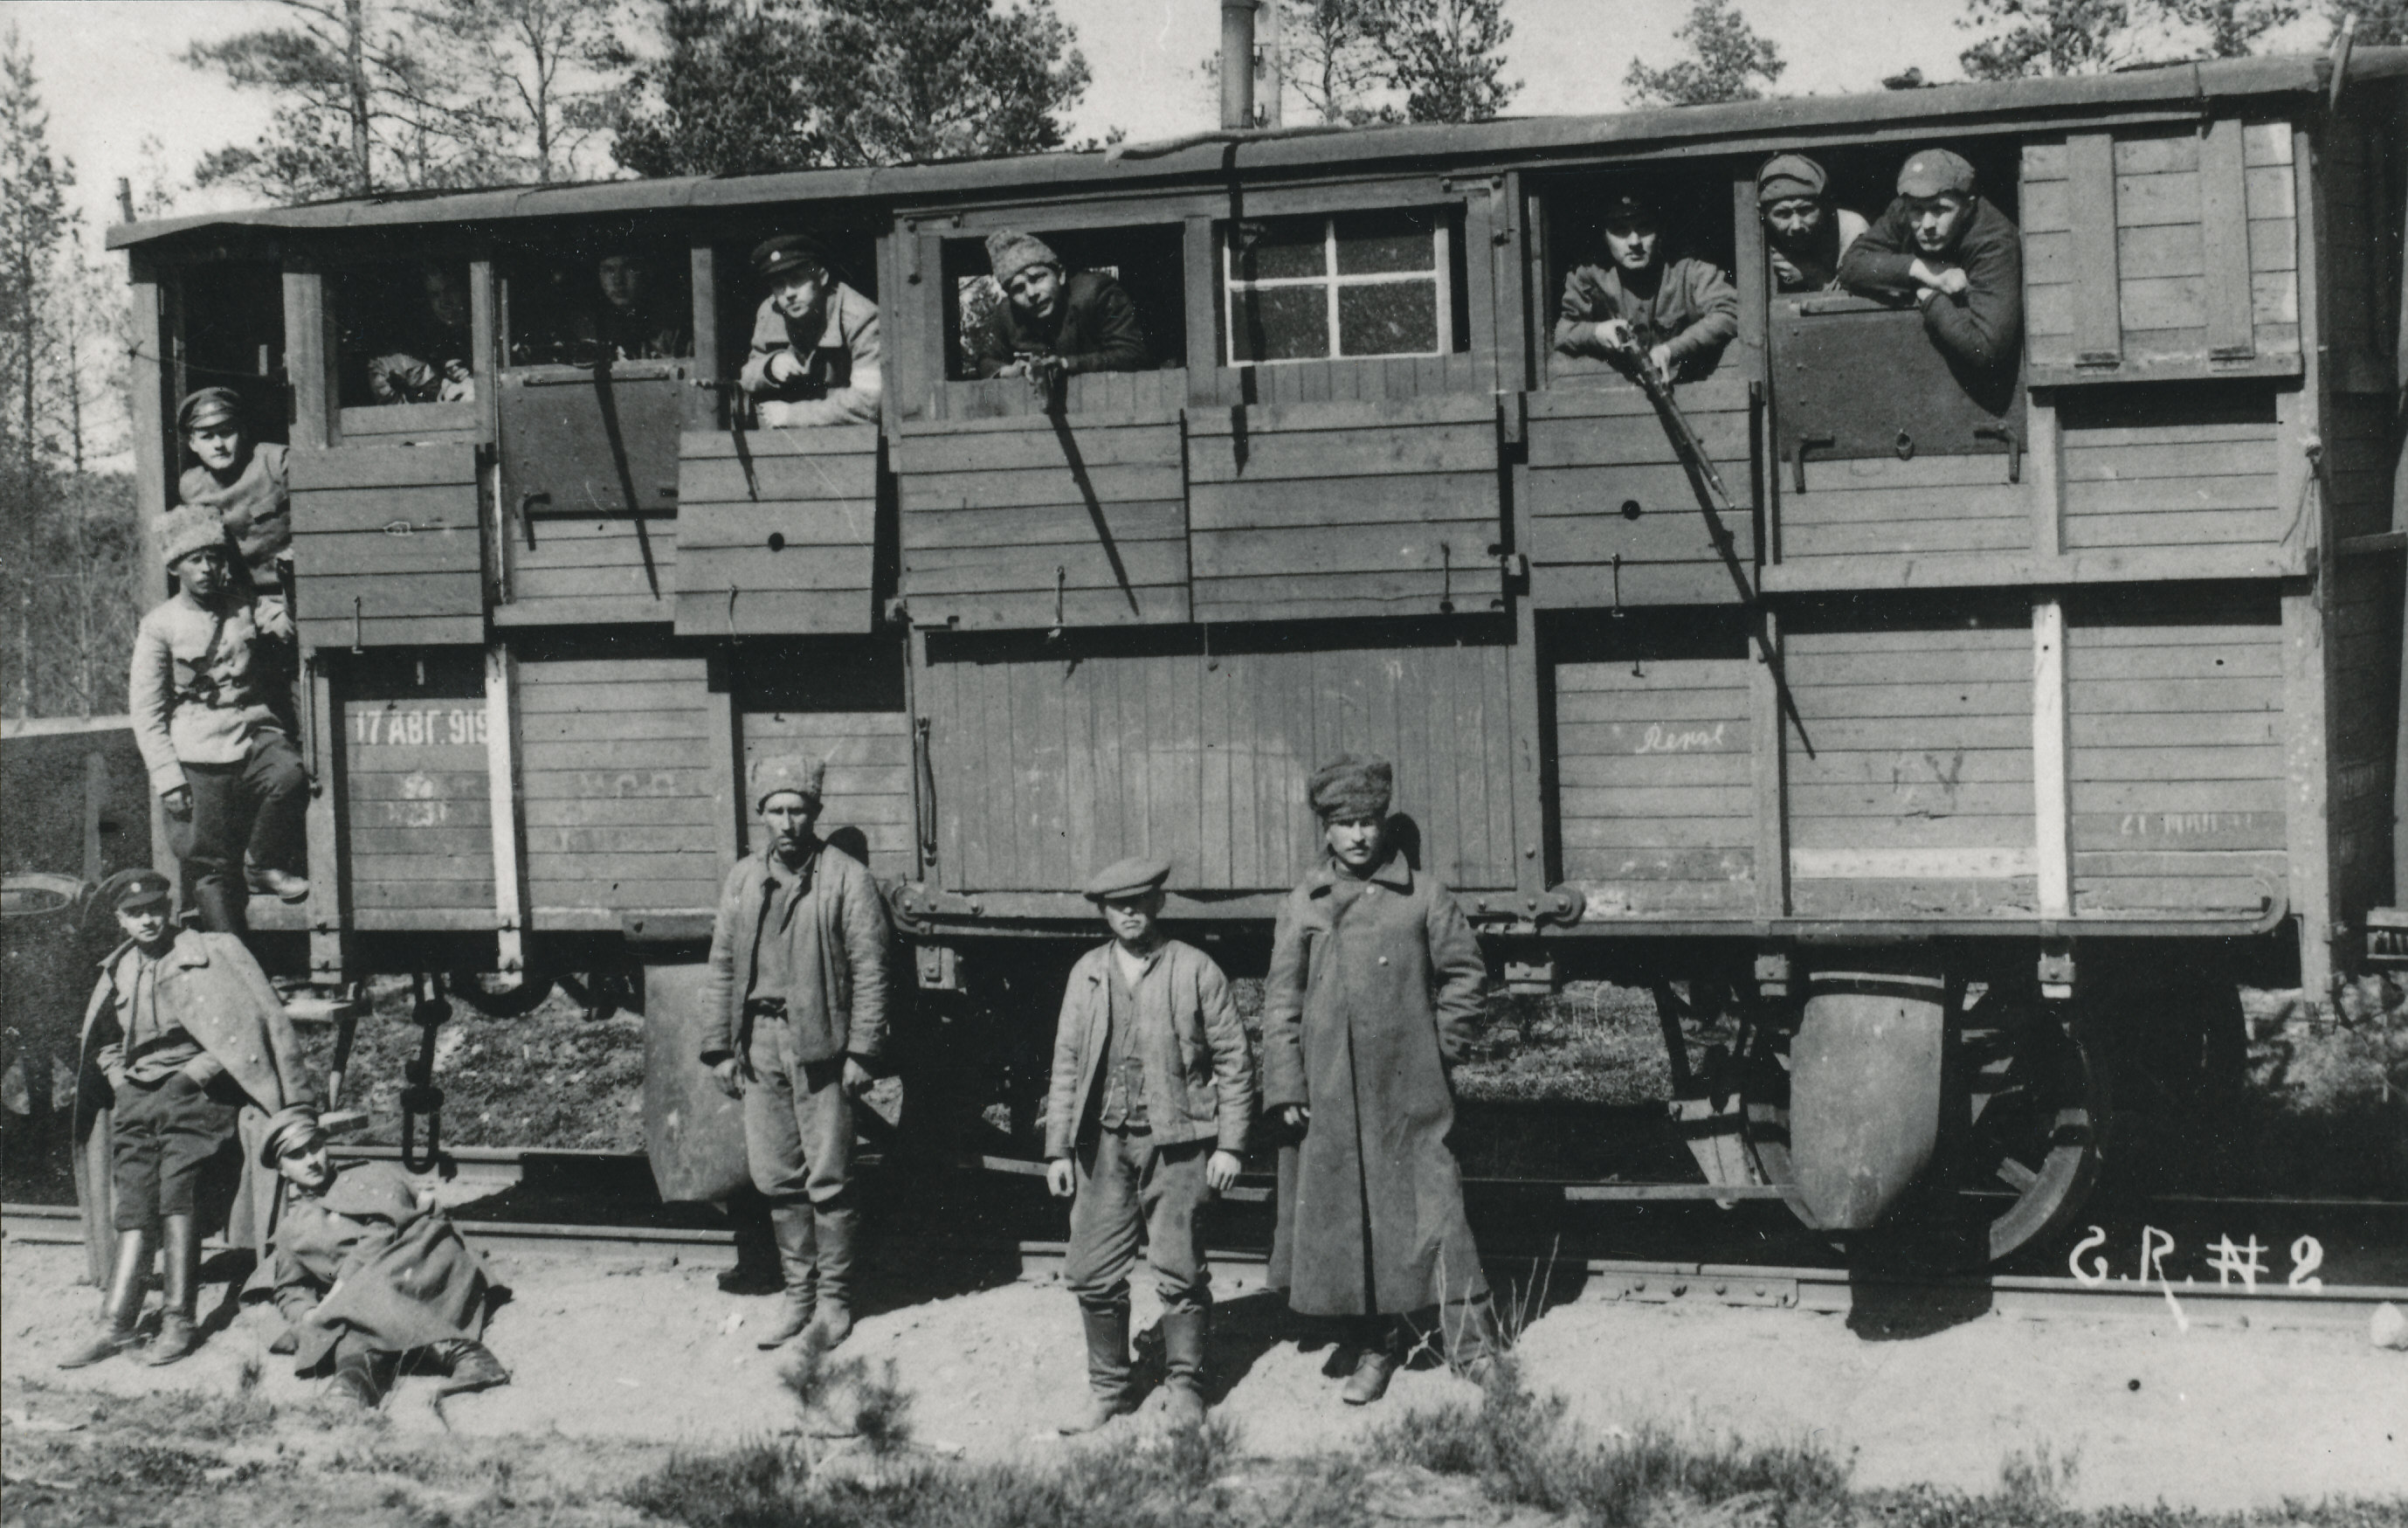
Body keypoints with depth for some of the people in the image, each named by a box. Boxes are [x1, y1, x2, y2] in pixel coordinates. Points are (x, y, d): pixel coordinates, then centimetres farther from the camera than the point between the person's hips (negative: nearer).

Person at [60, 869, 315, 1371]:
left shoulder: (213, 954, -1)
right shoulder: (118, 972, 16)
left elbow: (257, 1025, -6)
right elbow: (102, 1044, 30)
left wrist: (204, 1067, -12)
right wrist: (117, 1077, 10)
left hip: (195, 1090, -5)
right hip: (137, 1098, 5)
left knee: (175, 1190, -22)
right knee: (134, 1210, -6)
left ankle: (179, 1320, -20)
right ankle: (114, 1326, -10)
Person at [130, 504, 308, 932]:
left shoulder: (246, 609, 10)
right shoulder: (160, 626, 2)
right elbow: (146, 711, 1)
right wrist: (168, 779, -7)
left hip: (254, 734, 2)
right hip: (201, 755, -2)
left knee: (289, 778, -32)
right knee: (213, 867, -4)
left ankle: (269, 867, -9)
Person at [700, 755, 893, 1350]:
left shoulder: (846, 878, -4)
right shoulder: (743, 879, 10)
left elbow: (869, 971, -5)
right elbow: (722, 967, 14)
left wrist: (860, 1052, -10)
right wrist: (719, 1049, 9)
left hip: (821, 1048, -4)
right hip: (759, 1045, 4)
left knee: (828, 1181, 0)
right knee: (777, 1181, 9)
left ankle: (834, 1301, 12)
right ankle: (798, 1299, 20)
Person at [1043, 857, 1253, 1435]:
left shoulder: (1195, 970, 1)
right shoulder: (1086, 973, 10)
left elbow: (1233, 1059, 1)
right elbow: (1066, 1063, 12)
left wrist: (1229, 1144, -4)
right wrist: (1058, 1148, 7)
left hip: (1177, 1140, -3)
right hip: (1103, 1142, 3)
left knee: (1179, 1272, 0)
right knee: (1095, 1275, 2)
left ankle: (1184, 1386, 14)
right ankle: (1108, 1388, 16)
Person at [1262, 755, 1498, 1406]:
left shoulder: (1421, 897, 1)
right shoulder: (1302, 907, 5)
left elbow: (1464, 970, 10)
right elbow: (1281, 1001, 5)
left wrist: (1442, 1045, 3)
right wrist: (1286, 1088, -1)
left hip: (1410, 1091, -2)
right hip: (1329, 1095, 2)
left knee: (1435, 1214, -6)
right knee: (1343, 1219, 6)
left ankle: (1475, 1347, 0)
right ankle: (1376, 1345, 21)